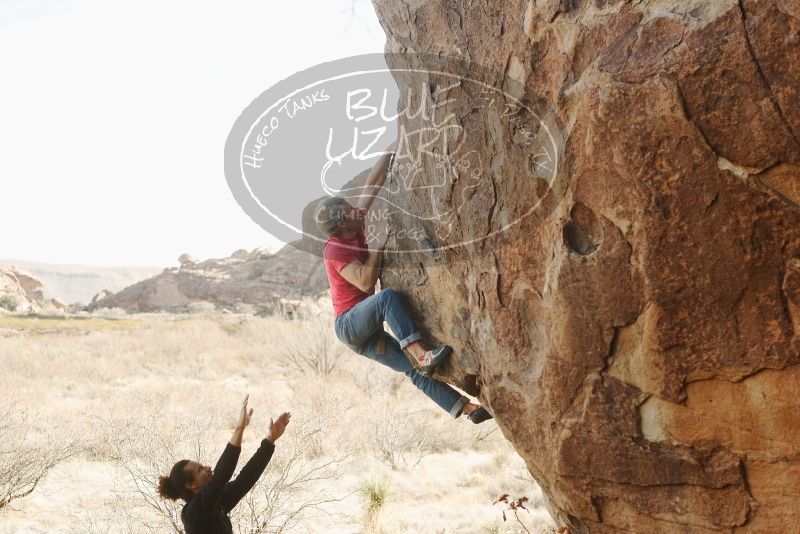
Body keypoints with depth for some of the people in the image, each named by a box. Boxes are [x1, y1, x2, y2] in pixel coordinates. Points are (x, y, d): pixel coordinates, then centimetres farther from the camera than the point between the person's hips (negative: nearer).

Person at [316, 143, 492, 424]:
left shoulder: (354, 232, 7)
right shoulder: (334, 249, -15)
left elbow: (372, 186, 8)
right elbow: (366, 282, -26)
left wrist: (390, 152, 5)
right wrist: (378, 247, -17)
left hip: (363, 331, 8)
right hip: (348, 324, -8)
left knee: (416, 370, -1)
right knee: (388, 296, -34)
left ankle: (469, 408, -5)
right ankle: (422, 355, -42)